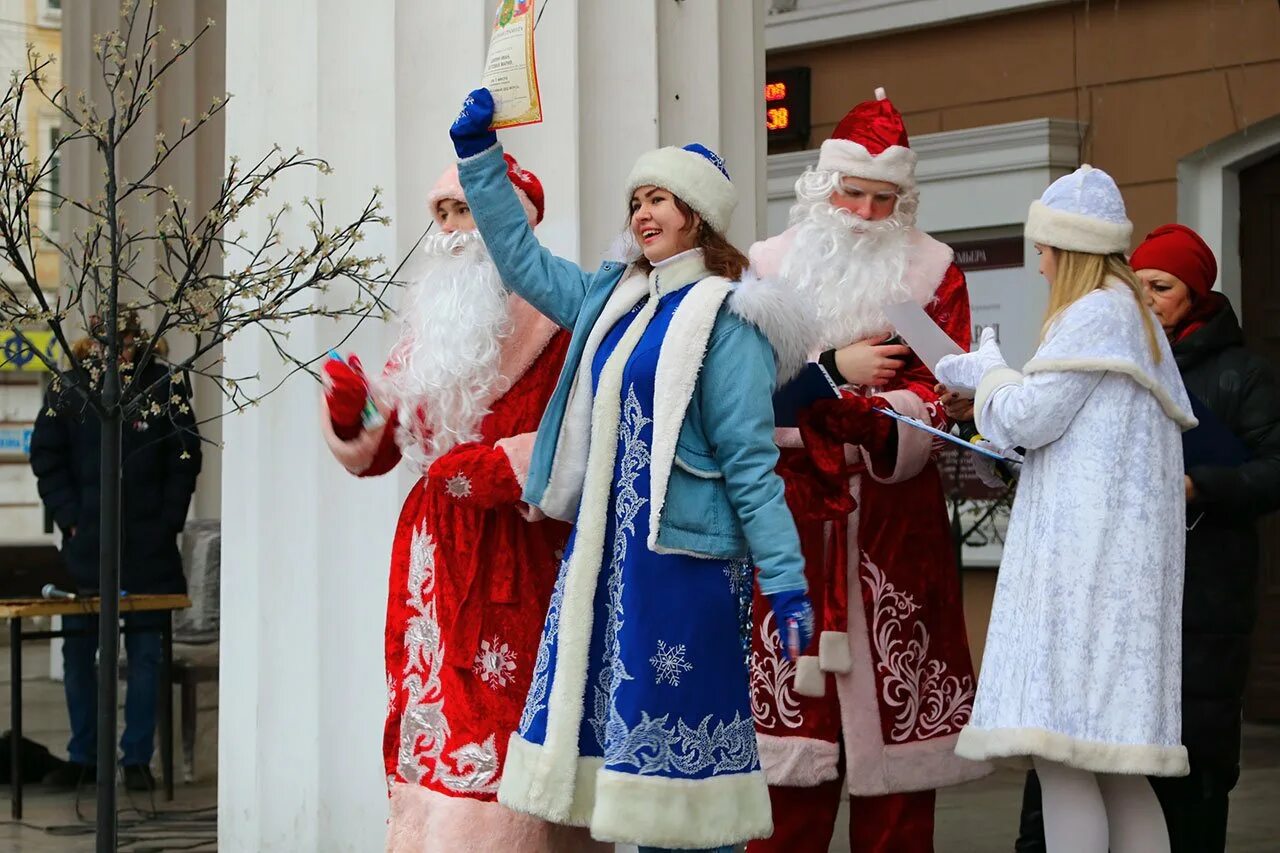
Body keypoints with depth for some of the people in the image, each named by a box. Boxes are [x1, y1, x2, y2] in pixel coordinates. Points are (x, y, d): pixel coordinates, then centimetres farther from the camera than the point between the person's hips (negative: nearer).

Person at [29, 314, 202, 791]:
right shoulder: (69, 388, 3)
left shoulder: (164, 385, 0)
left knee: (144, 653, 2)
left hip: (148, 549, -1)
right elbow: (46, 457, 6)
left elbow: (186, 459, 2)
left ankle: (137, 759, 9)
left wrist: (167, 523, -5)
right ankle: (83, 757, 15)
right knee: (78, 652, 5)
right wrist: (70, 517, -3)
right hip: (86, 545, 1)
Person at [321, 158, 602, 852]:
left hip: (516, 559, -6)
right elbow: (379, 450, 17)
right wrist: (350, 413, -3)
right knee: (430, 719, 2)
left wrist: (484, 464, -15)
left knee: (496, 717, -10)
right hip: (432, 556, 6)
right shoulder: (431, 320, 16)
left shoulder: (555, 320, -2)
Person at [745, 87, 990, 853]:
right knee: (792, 720, -2)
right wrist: (833, 371, -11)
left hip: (896, 524, 0)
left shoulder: (932, 274, 8)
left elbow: (940, 394, -3)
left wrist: (877, 425, -22)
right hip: (790, 522, 0)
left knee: (893, 709, -1)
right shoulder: (768, 269, 10)